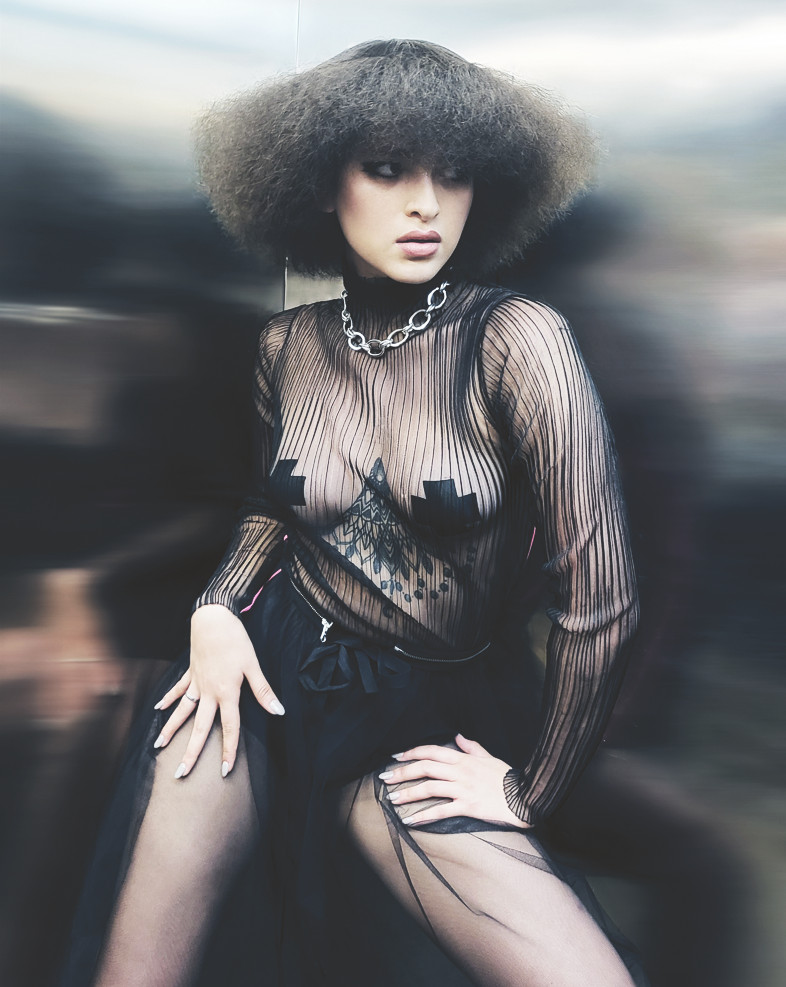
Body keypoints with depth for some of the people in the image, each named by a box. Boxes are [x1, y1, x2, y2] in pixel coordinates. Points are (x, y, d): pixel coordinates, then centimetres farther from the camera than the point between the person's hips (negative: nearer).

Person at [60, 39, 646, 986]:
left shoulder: (513, 340, -17)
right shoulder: (288, 342, -2)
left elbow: (600, 602, -16)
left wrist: (529, 792, -5)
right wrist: (217, 607, -4)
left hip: (426, 721, -2)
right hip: (272, 671, 2)